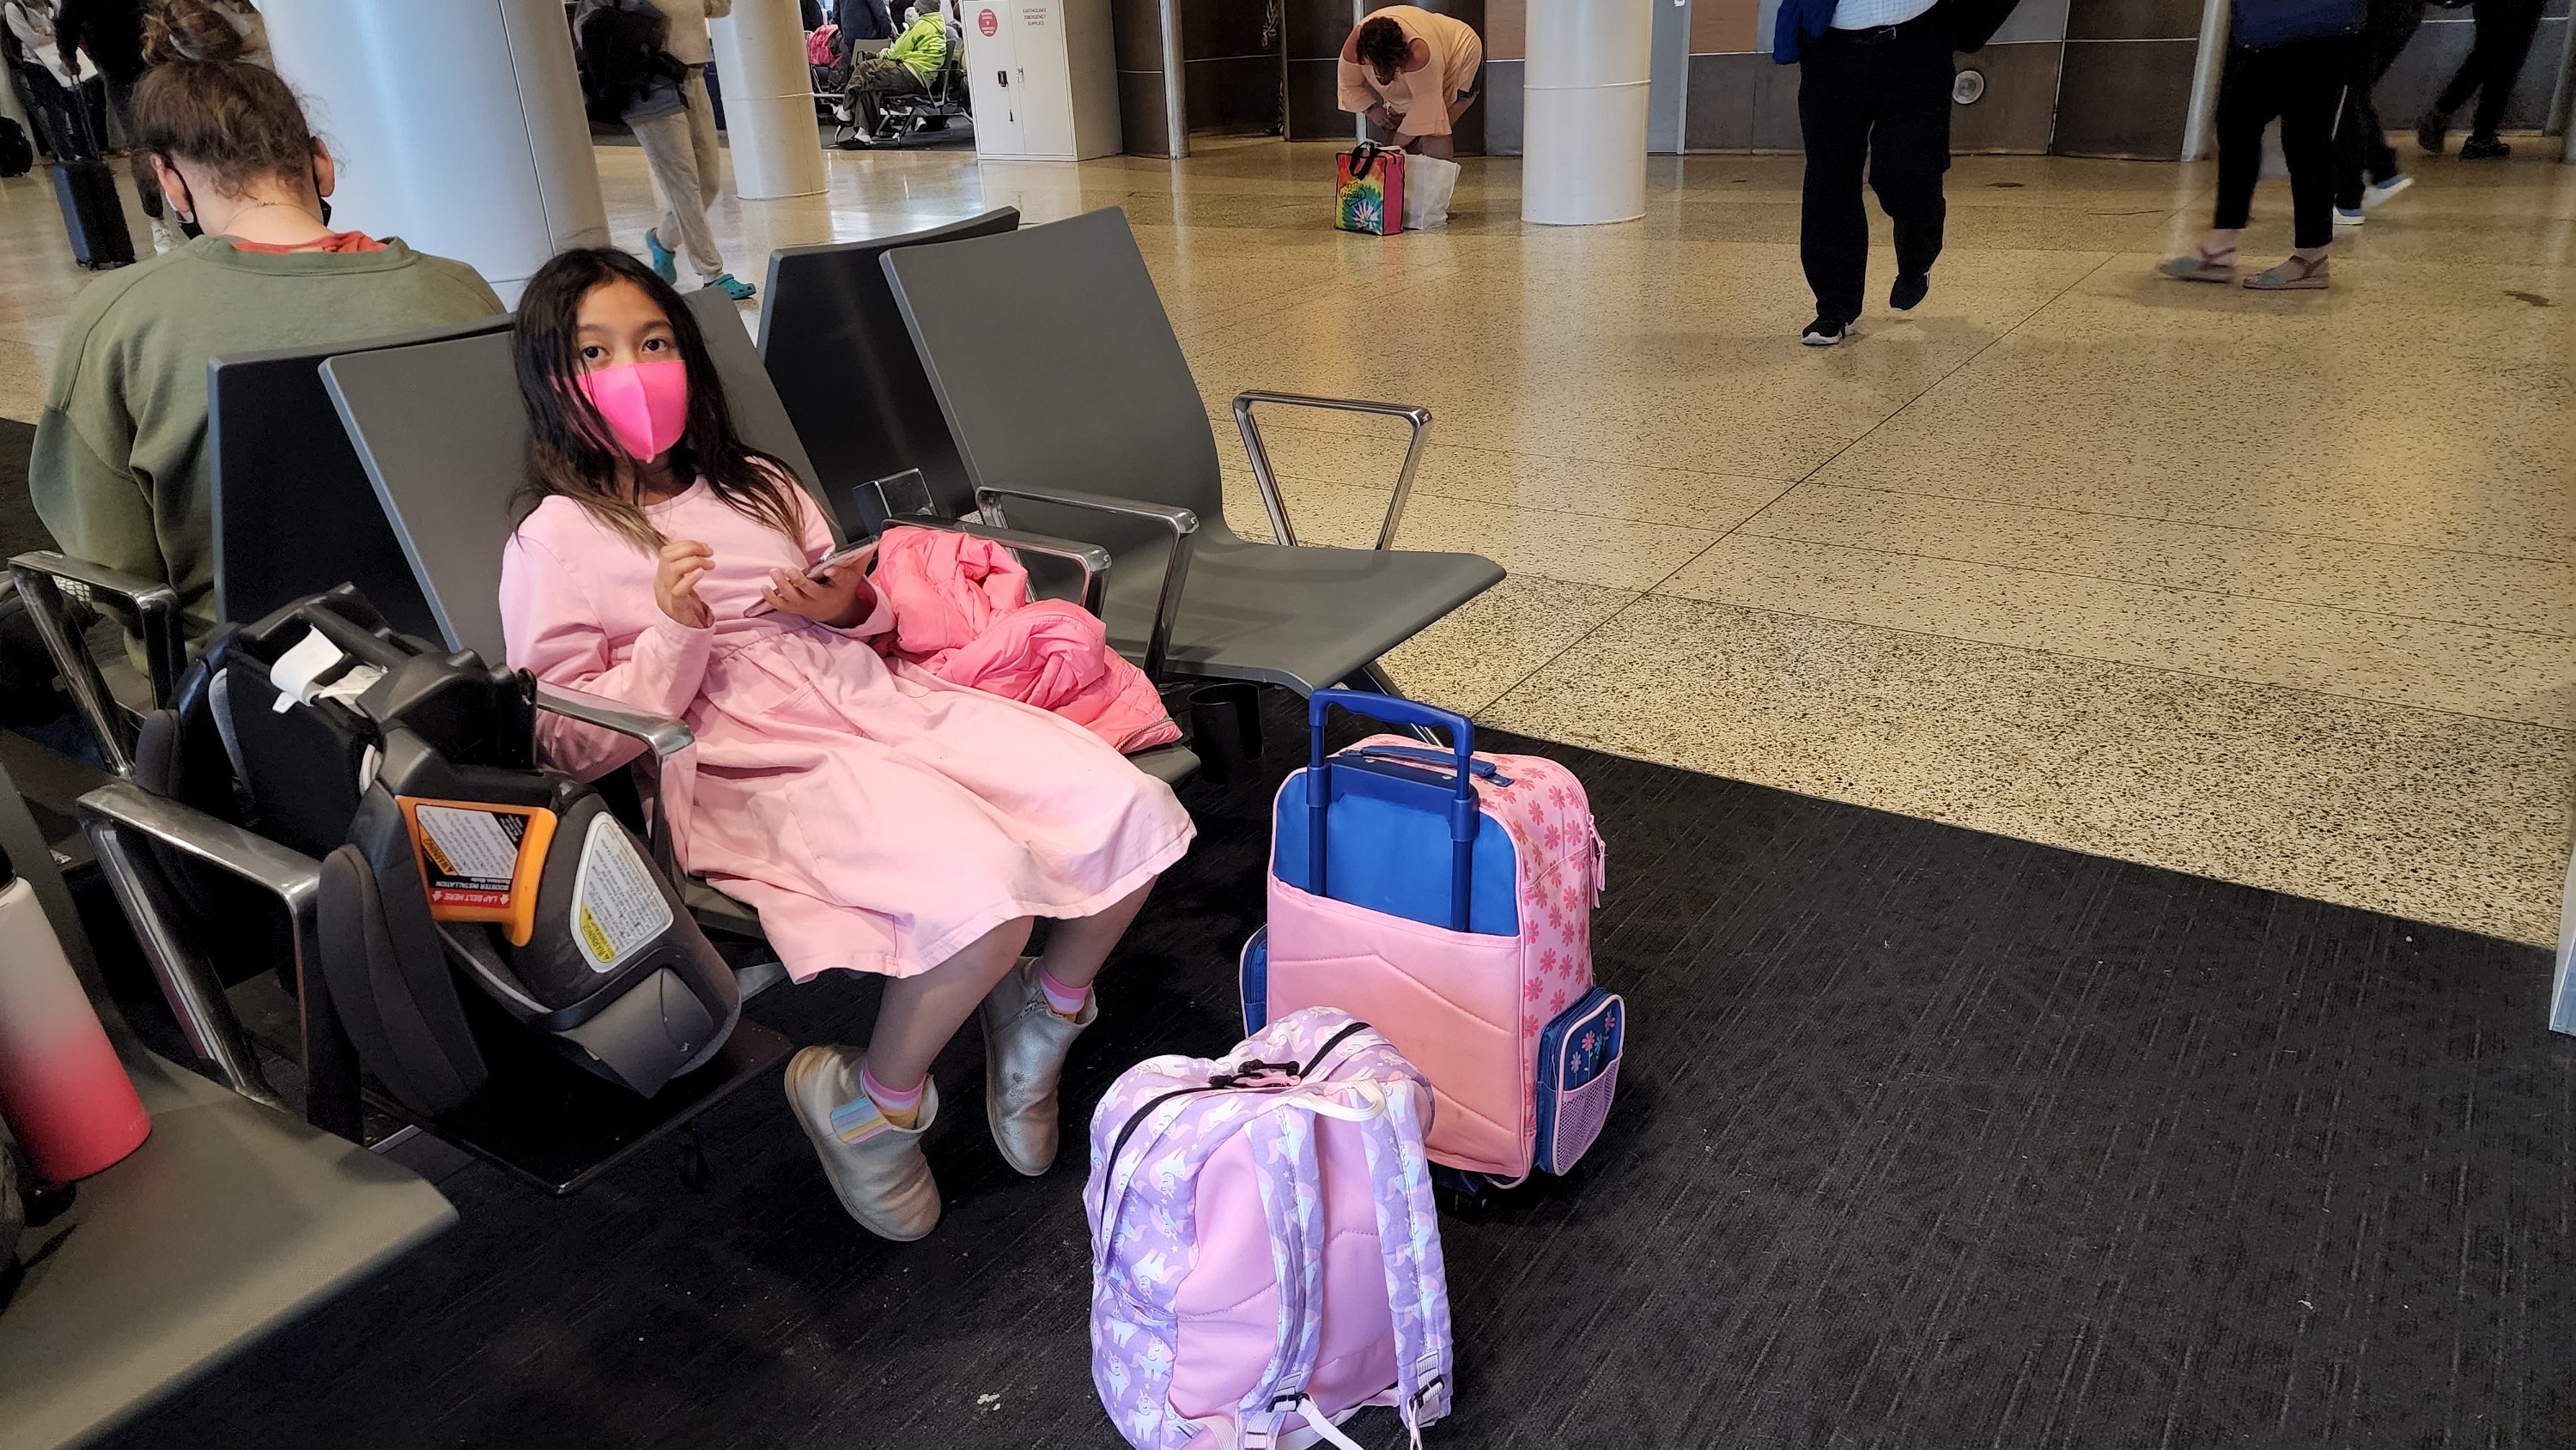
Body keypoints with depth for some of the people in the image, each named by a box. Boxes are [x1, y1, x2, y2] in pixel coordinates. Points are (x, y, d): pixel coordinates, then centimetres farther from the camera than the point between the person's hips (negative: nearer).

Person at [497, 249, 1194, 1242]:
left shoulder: (755, 487, 20)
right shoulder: (558, 542, 3)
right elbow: (575, 745, -2)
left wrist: (853, 607, 3)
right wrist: (672, 636, -15)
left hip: (884, 704, 6)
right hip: (759, 771, -6)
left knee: (1132, 812, -14)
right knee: (986, 890, -33)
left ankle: (1043, 1017, 12)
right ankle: (868, 1106, -6)